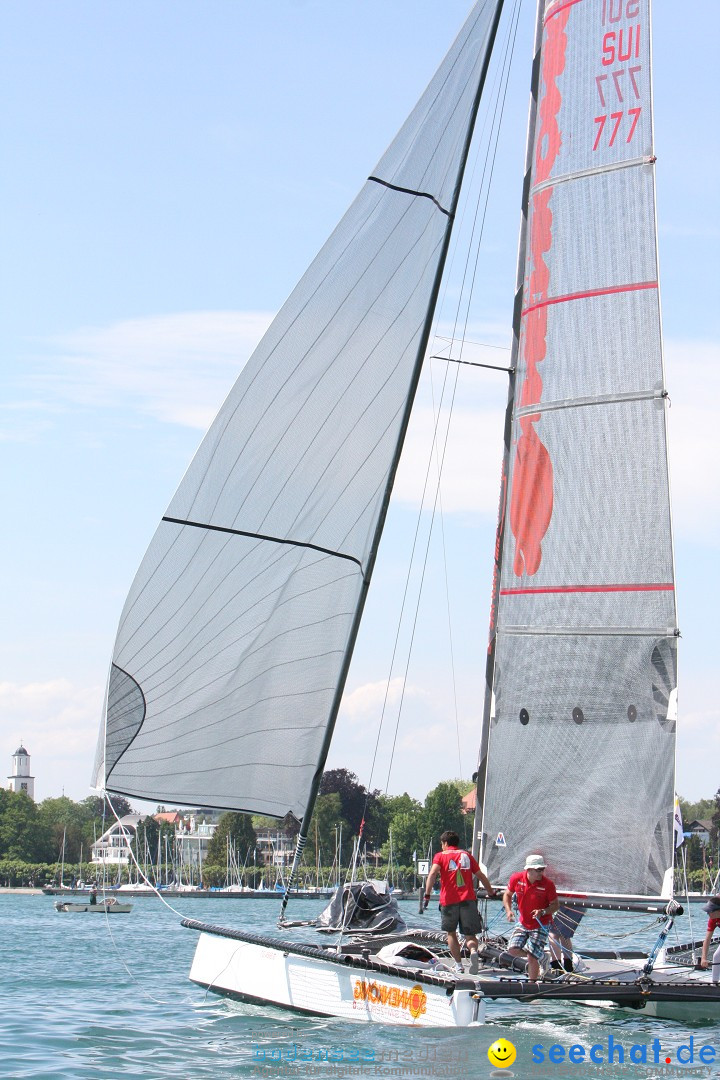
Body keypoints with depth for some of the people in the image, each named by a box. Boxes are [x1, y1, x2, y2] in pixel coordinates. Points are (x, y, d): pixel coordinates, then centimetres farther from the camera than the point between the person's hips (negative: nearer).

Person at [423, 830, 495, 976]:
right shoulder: (467, 855, 19)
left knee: (451, 933, 17)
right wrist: (491, 892, 37)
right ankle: (473, 951, -28)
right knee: (470, 934, 4)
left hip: (449, 900, -1)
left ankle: (458, 965, 11)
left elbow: (433, 873, -9)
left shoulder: (440, 856, 9)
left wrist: (427, 895, -15)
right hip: (468, 899, 1)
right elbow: (481, 876, 23)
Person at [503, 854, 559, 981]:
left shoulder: (548, 884, -19)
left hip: (541, 925, -4)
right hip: (523, 923, 4)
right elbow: (507, 895, 7)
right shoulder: (516, 879, -11)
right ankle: (540, 956, 21)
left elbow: (555, 905, -9)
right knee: (513, 950, -6)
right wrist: (508, 910, -9)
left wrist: (542, 912, -28)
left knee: (532, 958, -11)